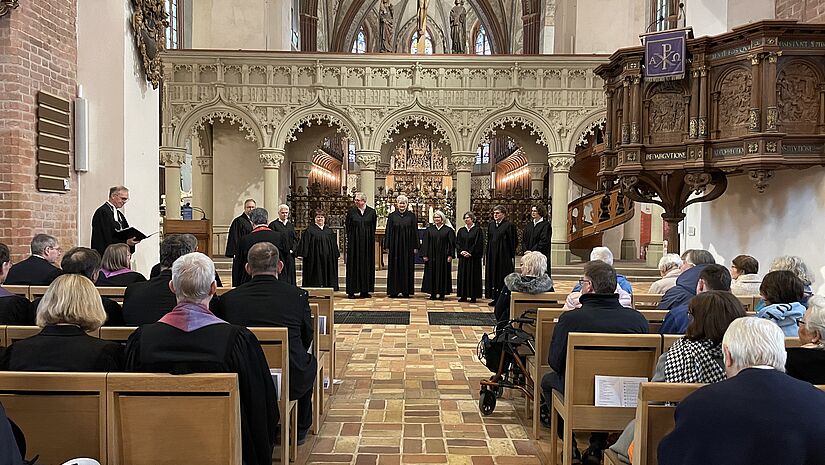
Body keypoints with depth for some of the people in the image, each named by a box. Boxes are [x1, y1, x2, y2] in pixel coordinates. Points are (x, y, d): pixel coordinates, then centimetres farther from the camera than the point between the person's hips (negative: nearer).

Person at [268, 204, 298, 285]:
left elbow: (295, 239, 13)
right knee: (280, 275, -7)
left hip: (290, 255, 5)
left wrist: (293, 250, -2)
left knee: (290, 274, 7)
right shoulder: (273, 224, -1)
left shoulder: (291, 224, 15)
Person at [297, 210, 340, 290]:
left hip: (327, 258, 5)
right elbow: (305, 242, -5)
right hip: (314, 258, -4)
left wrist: (335, 255, 11)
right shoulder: (310, 230, -1)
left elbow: (333, 244, 16)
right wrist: (302, 254, -13)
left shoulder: (329, 231, 13)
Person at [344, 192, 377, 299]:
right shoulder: (351, 211, 1)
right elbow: (347, 226, 6)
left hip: (367, 242, 1)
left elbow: (373, 227, 8)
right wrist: (350, 238, 3)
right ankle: (351, 291, 3)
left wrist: (370, 237, 5)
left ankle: (365, 290, 11)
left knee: (367, 264, 4)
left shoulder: (371, 212, 2)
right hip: (354, 242, -1)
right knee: (353, 265, -1)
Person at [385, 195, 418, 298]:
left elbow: (415, 231, 4)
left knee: (407, 267, 3)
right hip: (395, 245, 0)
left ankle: (406, 290, 9)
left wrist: (415, 246, -1)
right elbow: (388, 231, 4)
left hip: (408, 245, 0)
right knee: (394, 267, 2)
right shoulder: (392, 216, 4)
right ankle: (394, 291, 7)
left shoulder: (411, 216, 4)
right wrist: (387, 246, -1)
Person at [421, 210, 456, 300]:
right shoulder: (429, 229, 7)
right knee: (432, 274, 2)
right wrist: (424, 255, -2)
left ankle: (441, 293, 7)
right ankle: (433, 293, 8)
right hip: (432, 256, 2)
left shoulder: (448, 230, 2)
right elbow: (425, 242, 6)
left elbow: (451, 243, -1)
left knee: (442, 274, 1)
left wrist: (450, 255, -8)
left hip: (443, 256, -2)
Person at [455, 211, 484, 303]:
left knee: (473, 276, -2)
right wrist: (461, 251, -8)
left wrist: (470, 253, -14)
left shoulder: (478, 230, -2)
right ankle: (463, 296, 10)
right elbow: (457, 243, 9)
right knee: (462, 276, 5)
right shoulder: (461, 230, 11)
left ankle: (473, 296, 3)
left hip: (473, 257, -4)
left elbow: (478, 244, -8)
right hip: (463, 257, 4)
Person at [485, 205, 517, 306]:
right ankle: (495, 298, 15)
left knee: (503, 277, -2)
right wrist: (487, 255, 12)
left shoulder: (508, 225, -8)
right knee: (493, 277, 8)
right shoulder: (491, 225, 10)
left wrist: (512, 256, -11)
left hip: (504, 256, -6)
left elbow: (513, 241, -8)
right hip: (492, 255, 6)